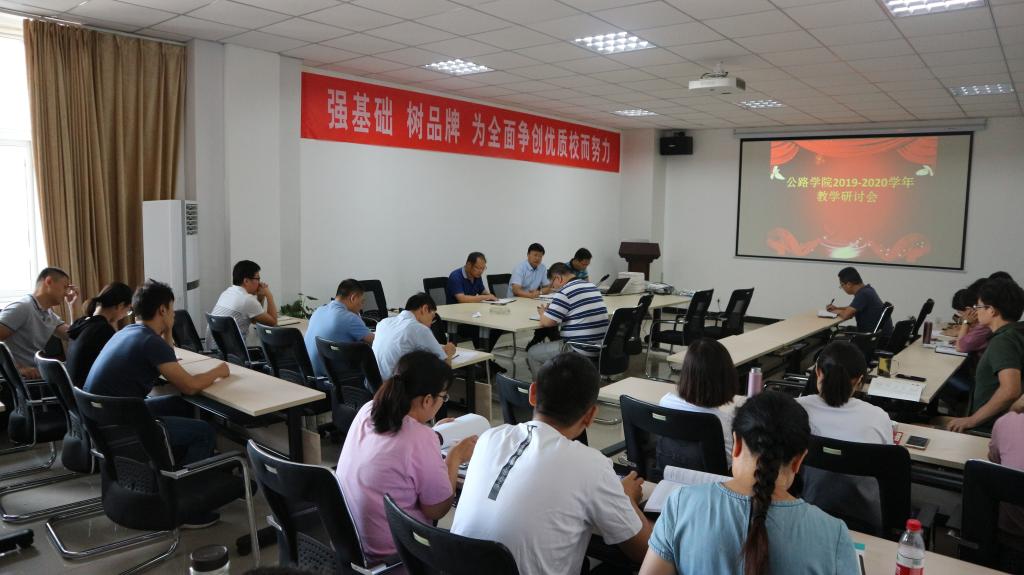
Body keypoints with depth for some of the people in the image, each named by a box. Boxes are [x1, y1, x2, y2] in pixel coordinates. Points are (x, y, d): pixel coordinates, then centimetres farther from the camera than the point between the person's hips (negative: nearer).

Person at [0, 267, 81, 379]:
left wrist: (74, 303, 10)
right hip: (23, 378, -8)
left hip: (39, 375, 8)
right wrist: (18, 368, -25)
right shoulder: (21, 307, -9)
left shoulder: (51, 316, 15)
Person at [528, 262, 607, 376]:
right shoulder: (592, 286, 10)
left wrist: (543, 313, 8)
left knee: (532, 354, 8)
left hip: (581, 352, -9)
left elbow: (546, 322, -16)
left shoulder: (565, 292, -15)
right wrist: (551, 310, 18)